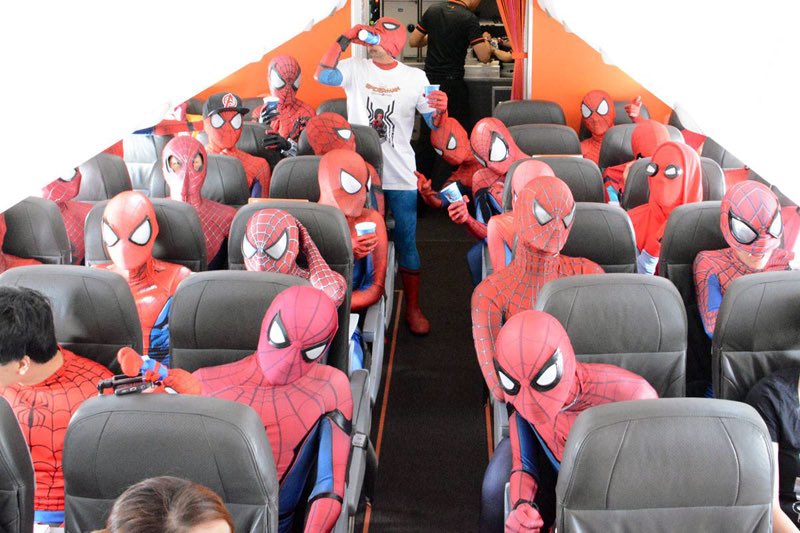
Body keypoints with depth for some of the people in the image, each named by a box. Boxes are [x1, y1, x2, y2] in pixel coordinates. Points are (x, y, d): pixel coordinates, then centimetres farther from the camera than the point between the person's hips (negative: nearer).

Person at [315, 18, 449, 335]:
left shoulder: (414, 78, 1)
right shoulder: (356, 69, 1)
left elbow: (434, 124, -1)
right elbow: (323, 76, -16)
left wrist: (441, 110, -23)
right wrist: (344, 40, -19)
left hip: (400, 177, 0)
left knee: (406, 244, 5)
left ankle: (412, 308, 19)